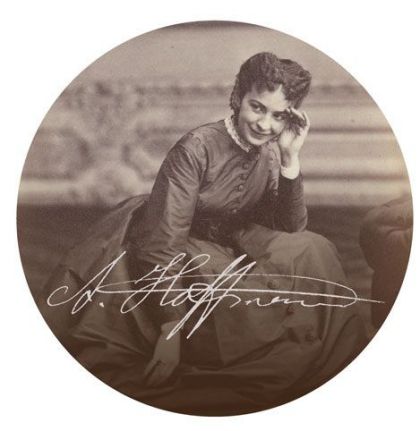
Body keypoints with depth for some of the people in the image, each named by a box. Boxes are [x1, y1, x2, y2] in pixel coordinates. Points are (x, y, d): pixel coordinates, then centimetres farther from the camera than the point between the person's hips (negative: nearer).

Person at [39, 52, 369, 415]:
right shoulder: (197, 148, -24)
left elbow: (292, 230, -6)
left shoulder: (271, 153, -4)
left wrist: (291, 159, -19)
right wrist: (171, 330, -29)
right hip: (166, 261, -6)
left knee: (311, 252, -10)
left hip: (223, 254, 7)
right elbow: (165, 242, -26)